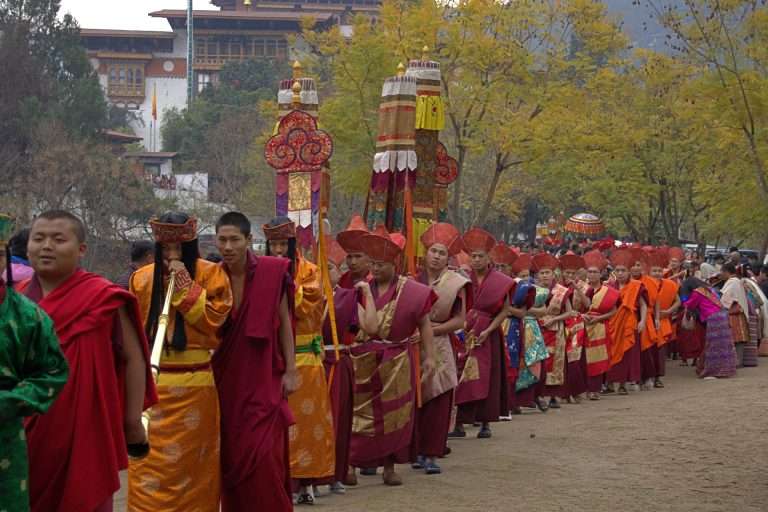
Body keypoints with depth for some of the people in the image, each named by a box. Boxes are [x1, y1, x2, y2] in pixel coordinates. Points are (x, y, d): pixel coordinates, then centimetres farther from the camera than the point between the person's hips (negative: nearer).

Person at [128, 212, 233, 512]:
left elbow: (213, 319, -11)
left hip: (193, 384, -2)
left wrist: (185, 284, -14)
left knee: (191, 461, 4)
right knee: (149, 460, -1)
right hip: (151, 382, 2)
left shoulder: (210, 274, 0)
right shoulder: (142, 279, 7)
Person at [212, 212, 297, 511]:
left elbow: (284, 324, 0)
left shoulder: (273, 273, -7)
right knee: (230, 456, 8)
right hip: (225, 379, 3)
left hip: (263, 378, -3)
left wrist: (290, 370, -1)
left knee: (262, 455, -7)